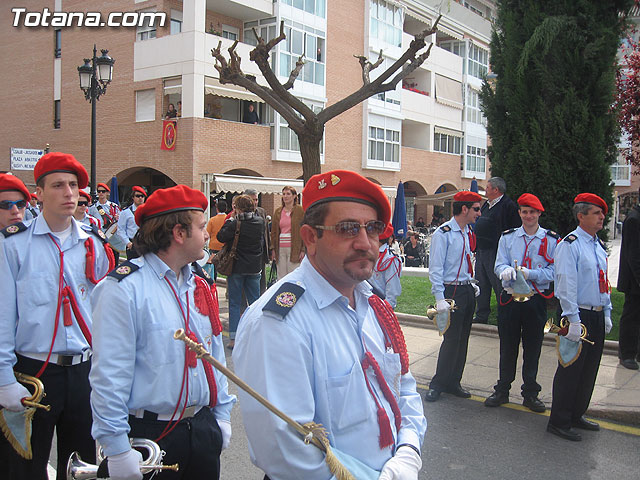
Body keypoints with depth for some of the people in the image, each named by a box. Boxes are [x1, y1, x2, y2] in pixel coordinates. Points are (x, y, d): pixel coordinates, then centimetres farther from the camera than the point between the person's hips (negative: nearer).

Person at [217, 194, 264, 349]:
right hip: (254, 267, 4)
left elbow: (221, 237, -10)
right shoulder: (260, 222, -1)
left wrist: (230, 219, -1)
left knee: (235, 303, 3)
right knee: (255, 302, 13)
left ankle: (233, 338, 3)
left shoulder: (236, 224, -17)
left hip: (237, 267, -4)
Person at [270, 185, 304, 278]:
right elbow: (274, 231, 15)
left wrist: (303, 250, -9)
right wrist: (273, 248, 7)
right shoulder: (278, 211, 13)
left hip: (294, 249, -4)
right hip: (280, 249, 4)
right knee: (281, 277, 5)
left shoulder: (300, 211, 0)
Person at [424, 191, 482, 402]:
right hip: (452, 291, -8)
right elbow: (435, 268, -15)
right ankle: (438, 385, 7)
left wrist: (472, 284, 15)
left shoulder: (467, 232, 13)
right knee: (452, 339, -6)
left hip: (467, 291, 8)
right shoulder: (443, 233, -13)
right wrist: (440, 298, -20)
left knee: (462, 339, 11)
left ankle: (453, 382, 21)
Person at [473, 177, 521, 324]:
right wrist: (475, 247, 18)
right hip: (481, 252, 9)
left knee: (499, 286, -3)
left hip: (496, 253, -9)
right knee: (482, 285, 13)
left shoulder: (508, 206, -10)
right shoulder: (487, 205, 17)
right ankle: (482, 315, 22)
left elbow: (514, 231, -15)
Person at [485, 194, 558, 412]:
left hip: (536, 300, -1)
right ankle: (502, 390, 22)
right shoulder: (508, 237, 7)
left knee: (533, 349, 8)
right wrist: (506, 270, -25)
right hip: (510, 298, 1)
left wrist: (528, 273, -21)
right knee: (507, 347, 9)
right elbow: (499, 264, -1)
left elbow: (553, 272, -5)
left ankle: (530, 394, 22)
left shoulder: (552, 240, 1)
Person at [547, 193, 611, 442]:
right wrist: (573, 320, -22)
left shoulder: (599, 245, 14)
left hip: (597, 316, 8)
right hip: (579, 315, -8)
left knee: (589, 369, 14)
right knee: (571, 370, -3)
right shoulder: (570, 244, -12)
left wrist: (607, 314, 16)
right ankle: (559, 422, 7)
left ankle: (577, 415, 28)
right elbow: (566, 284, -18)